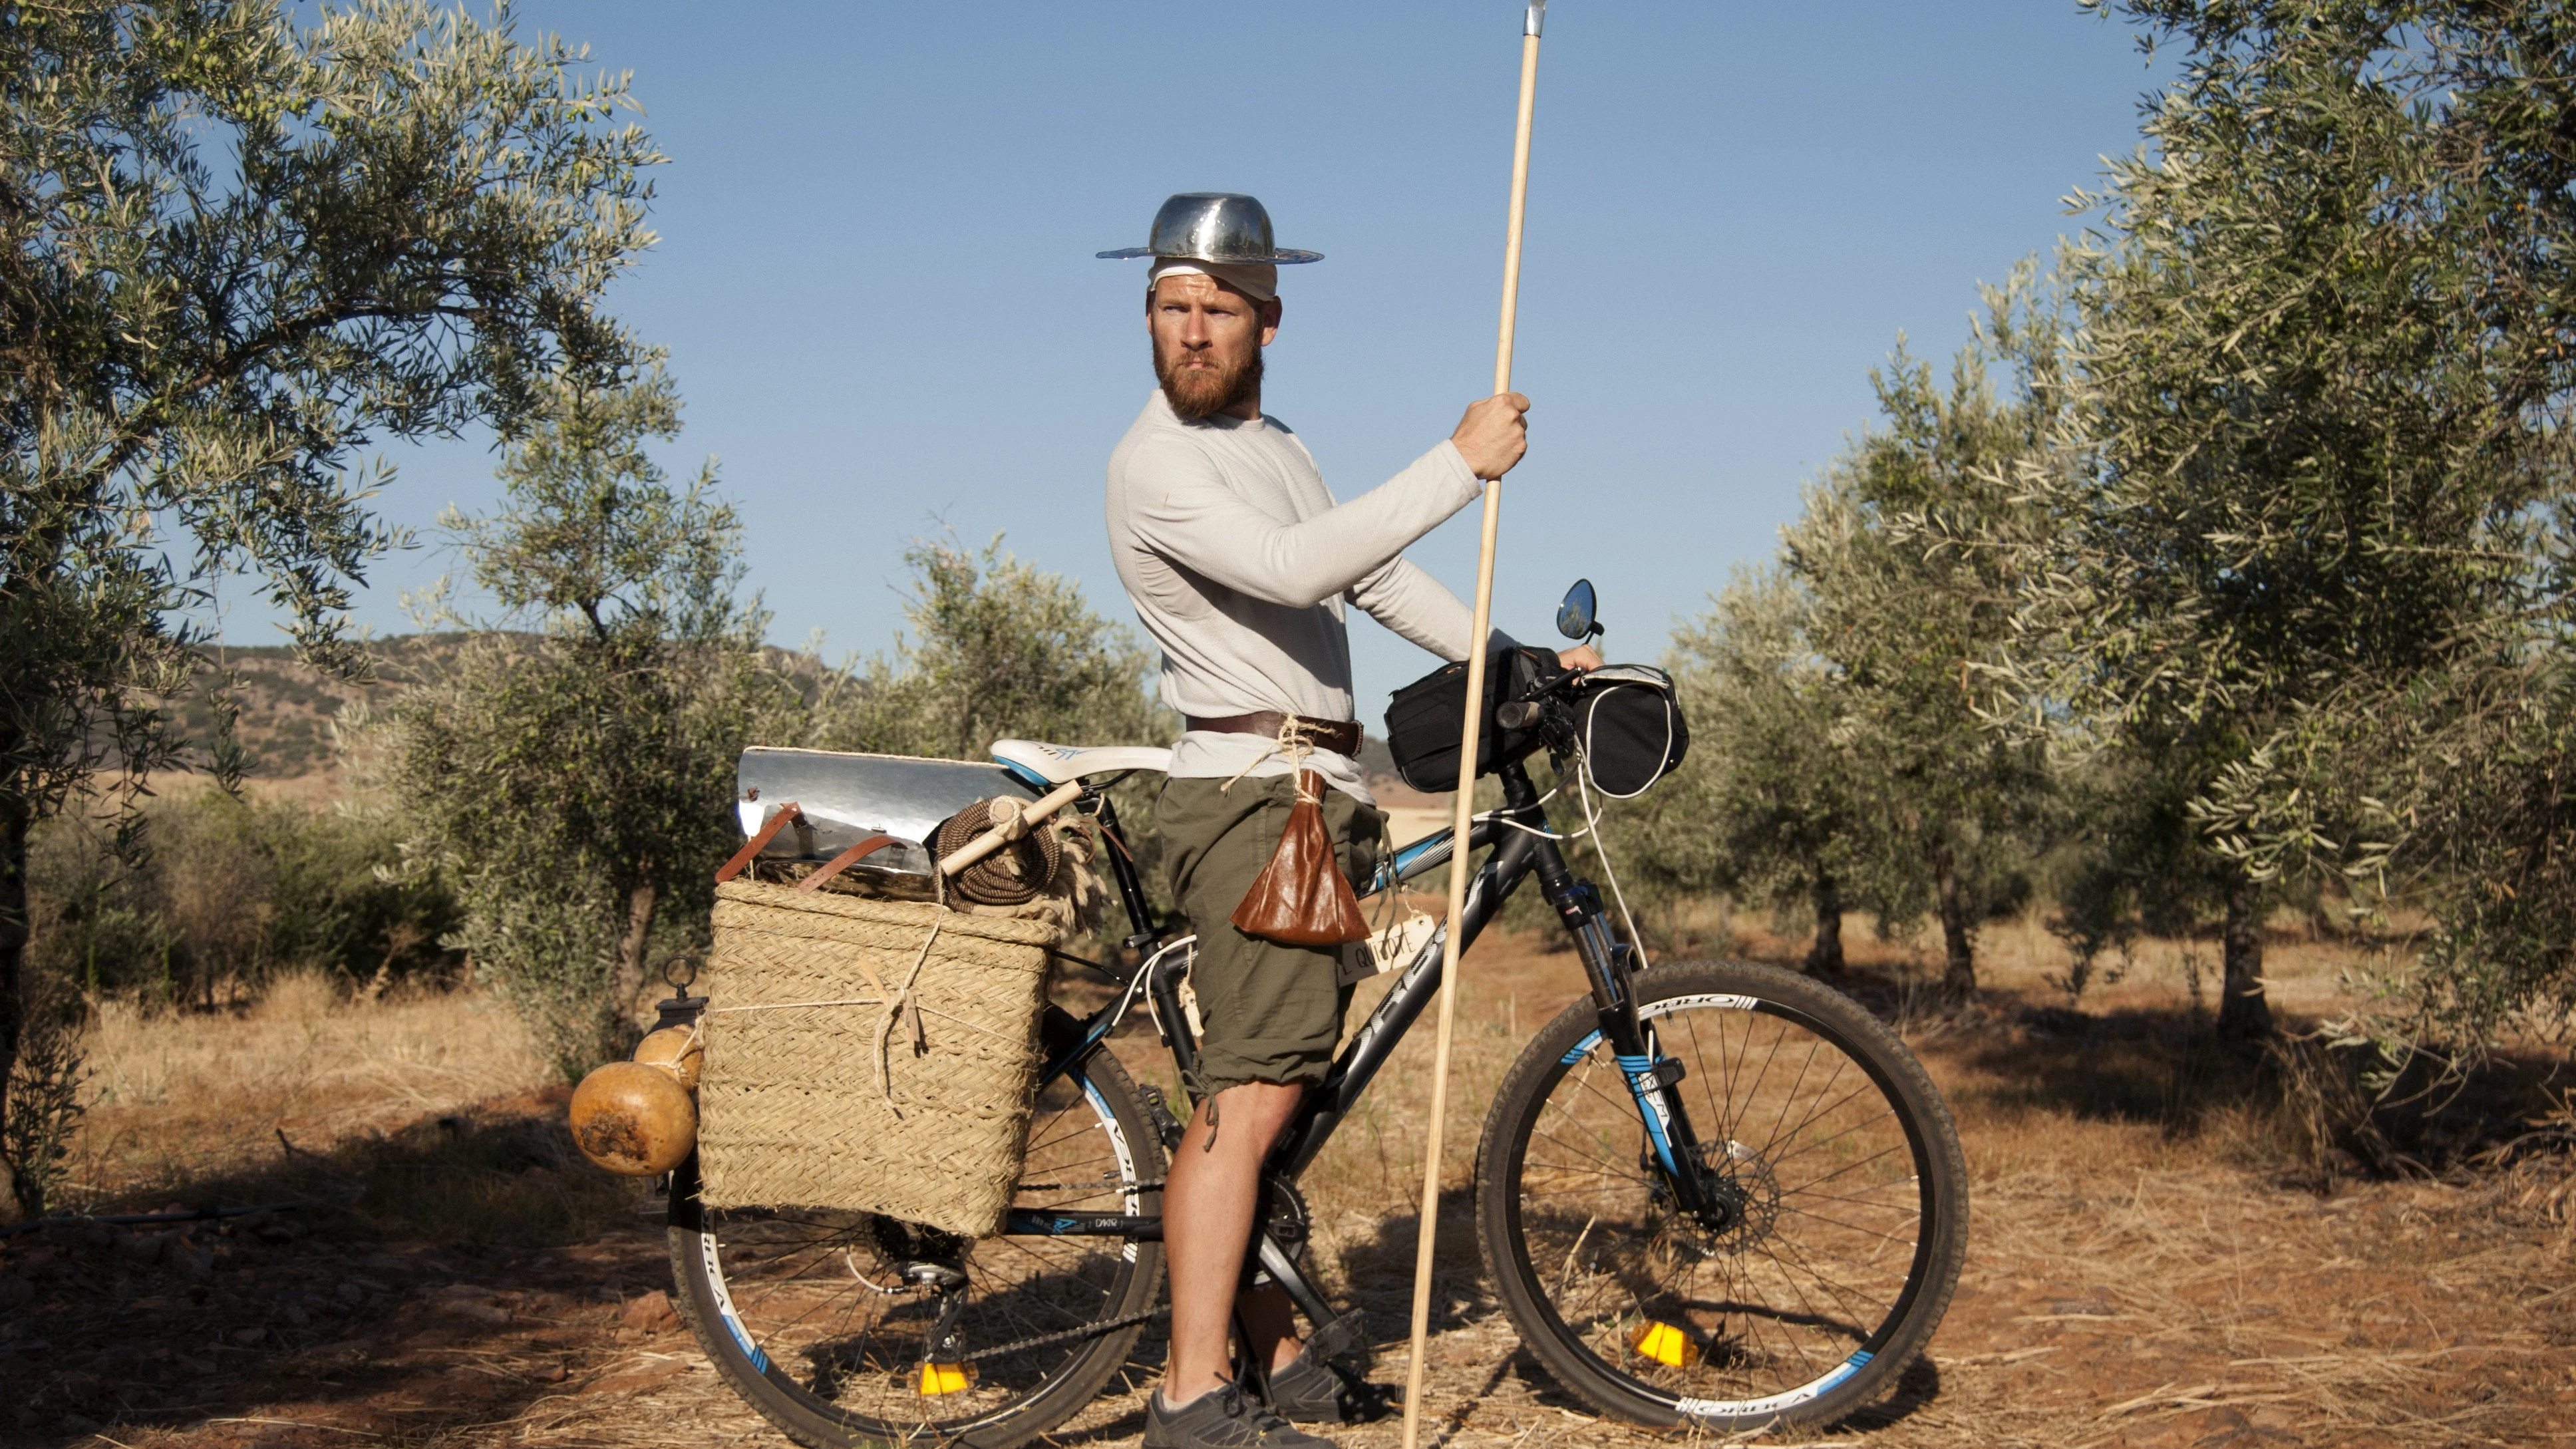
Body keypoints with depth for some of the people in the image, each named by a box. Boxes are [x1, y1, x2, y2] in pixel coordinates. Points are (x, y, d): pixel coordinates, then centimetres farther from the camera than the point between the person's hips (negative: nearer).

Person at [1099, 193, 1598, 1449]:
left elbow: (1379, 578, 24)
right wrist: (1461, 464, -25)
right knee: (1249, 1094, -13)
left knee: (1279, 1085, 12)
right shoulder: (1156, 462, -11)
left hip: (1316, 794, 9)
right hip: (1253, 791, -9)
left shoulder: (1271, 443, 20)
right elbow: (1291, 568, -27)